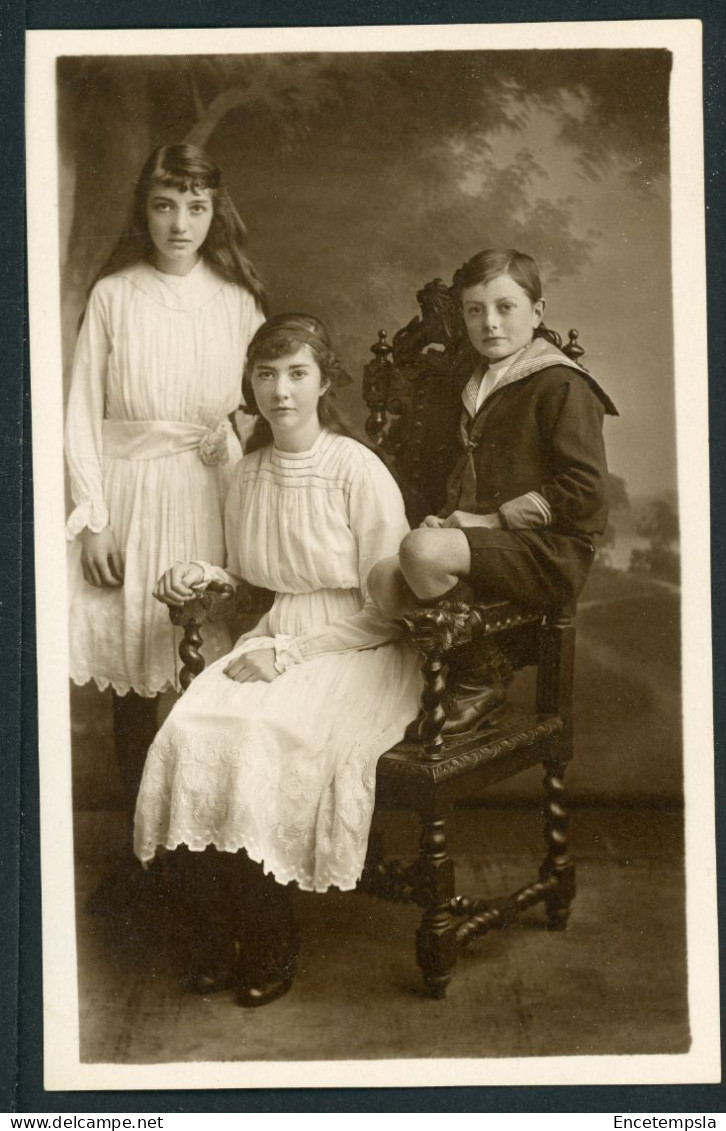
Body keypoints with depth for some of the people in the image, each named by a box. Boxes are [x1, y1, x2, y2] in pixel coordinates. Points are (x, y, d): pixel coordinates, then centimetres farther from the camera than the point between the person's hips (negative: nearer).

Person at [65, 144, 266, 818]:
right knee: (132, 658, 2)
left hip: (212, 492, 1)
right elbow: (83, 413, -1)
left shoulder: (239, 300, 4)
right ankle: (138, 814, 17)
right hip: (132, 490, -1)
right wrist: (93, 520, -7)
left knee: (211, 656, -2)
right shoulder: (113, 294, 0)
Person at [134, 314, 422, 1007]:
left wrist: (291, 651, -15)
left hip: (356, 654, -5)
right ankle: (222, 931, -8)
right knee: (191, 731, -23)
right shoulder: (248, 475, 10)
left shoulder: (358, 471, -9)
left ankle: (268, 947, -9)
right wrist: (203, 576, 4)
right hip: (275, 648, 5)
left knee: (262, 740, -30)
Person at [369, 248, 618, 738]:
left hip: (552, 552, -8)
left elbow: (586, 492, -14)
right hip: (485, 540, 8)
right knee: (384, 578, -15)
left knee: (423, 550, -31)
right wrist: (451, 517, 9)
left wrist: (493, 519, -13)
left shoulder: (561, 385, -6)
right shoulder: (480, 389, 20)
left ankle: (481, 682, -10)